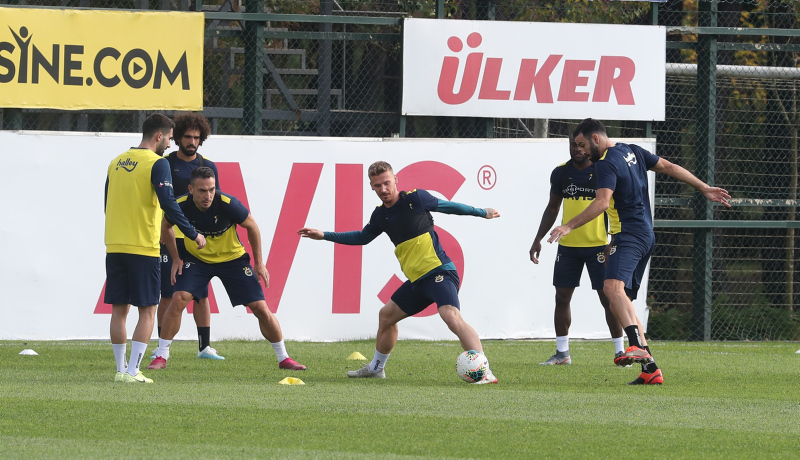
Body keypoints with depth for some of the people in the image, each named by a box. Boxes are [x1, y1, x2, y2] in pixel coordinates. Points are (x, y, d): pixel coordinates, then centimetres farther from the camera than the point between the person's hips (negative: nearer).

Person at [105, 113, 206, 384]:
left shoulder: (116, 163, 12)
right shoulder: (157, 164, -9)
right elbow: (168, 203, -17)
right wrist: (193, 234, -10)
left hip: (114, 247, 6)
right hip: (143, 248, -6)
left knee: (119, 309, 11)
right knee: (147, 311, 0)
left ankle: (121, 369, 12)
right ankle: (132, 371, -7)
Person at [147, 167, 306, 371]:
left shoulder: (227, 204, -29)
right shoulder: (181, 206, -23)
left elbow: (251, 226, -10)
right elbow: (166, 226, 1)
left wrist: (258, 262, -4)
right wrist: (175, 259, -1)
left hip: (233, 258, -1)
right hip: (197, 259, 1)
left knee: (260, 308, -4)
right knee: (178, 299, -19)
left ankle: (283, 358, 14)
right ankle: (161, 357, -7)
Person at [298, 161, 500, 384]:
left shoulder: (416, 199, -9)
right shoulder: (380, 215, 10)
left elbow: (448, 206, 6)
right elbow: (363, 237, 30)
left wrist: (482, 212, 16)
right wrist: (324, 235, 27)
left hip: (439, 273, -8)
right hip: (417, 280, 8)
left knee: (451, 315, -29)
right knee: (387, 315, 20)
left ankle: (485, 372, -39)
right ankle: (375, 368, 42)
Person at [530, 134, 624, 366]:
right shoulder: (561, 173, 5)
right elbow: (552, 208, 16)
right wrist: (538, 239, 11)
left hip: (598, 245, -4)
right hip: (568, 245, 4)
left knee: (608, 297, -4)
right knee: (561, 297, 4)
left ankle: (620, 352, 4)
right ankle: (562, 353, 13)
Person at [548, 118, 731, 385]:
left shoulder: (606, 163, -11)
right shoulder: (632, 152, 16)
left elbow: (602, 202, -24)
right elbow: (669, 167, 20)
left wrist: (569, 226, -26)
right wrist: (704, 189, 26)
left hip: (629, 235, -10)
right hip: (645, 236, 10)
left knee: (613, 286, -31)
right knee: (619, 304, 10)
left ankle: (638, 346, -51)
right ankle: (650, 370, 6)